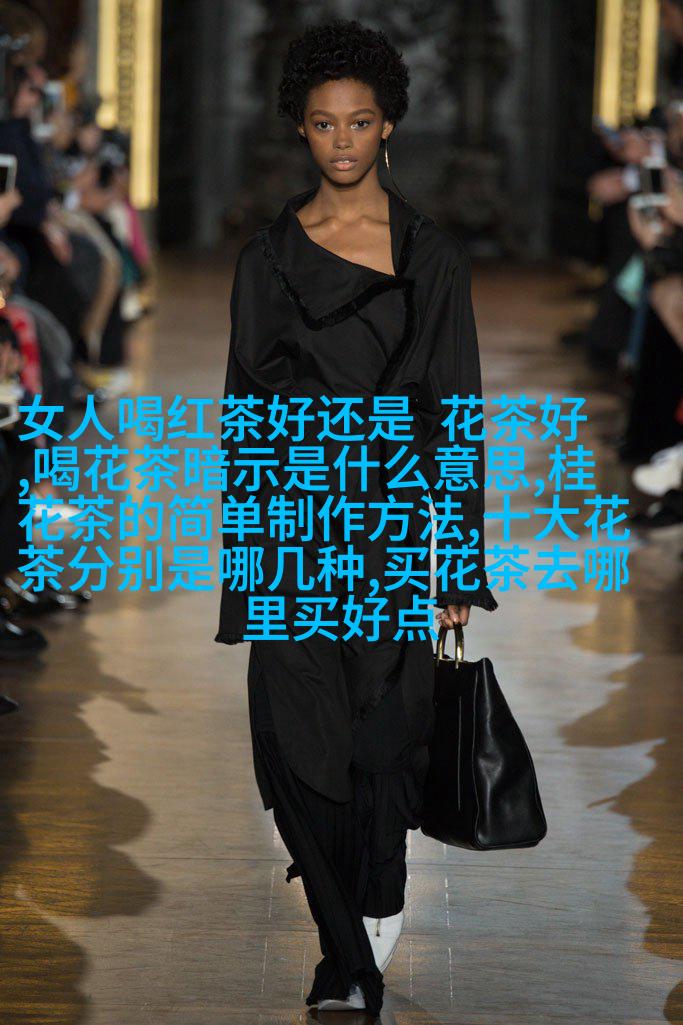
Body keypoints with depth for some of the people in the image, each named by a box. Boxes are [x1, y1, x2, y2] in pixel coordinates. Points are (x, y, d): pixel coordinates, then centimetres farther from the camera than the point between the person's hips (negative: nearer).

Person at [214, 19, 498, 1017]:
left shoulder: (433, 256, 4)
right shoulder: (268, 258, 6)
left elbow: (457, 410, 3)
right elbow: (247, 409, 8)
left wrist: (458, 560, -1)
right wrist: (244, 552, 3)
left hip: (397, 519, -1)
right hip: (295, 518, 1)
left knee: (385, 736, -2)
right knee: (301, 739, -5)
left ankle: (377, 906, 26)